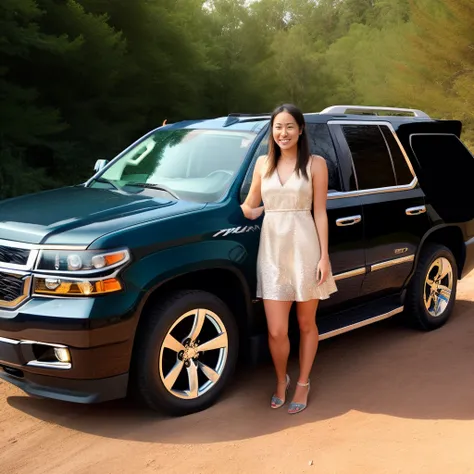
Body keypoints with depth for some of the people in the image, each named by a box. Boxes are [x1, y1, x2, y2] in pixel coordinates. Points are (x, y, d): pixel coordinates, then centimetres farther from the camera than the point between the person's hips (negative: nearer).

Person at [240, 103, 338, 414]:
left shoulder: (315, 164, 0)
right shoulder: (263, 163, 10)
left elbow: (320, 213, -1)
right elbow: (251, 205, 18)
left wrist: (324, 256, -7)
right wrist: (248, 210, -5)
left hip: (305, 249, -2)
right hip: (272, 250, 2)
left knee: (306, 324, 10)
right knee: (276, 331, 0)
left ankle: (303, 385, 29)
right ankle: (281, 380, 27)